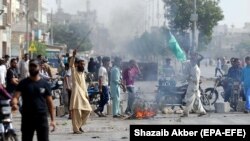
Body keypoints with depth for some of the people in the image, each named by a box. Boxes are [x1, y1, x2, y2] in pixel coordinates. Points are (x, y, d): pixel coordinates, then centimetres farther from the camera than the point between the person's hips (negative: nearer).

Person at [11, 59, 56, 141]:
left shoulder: (44, 84, 5)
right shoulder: (23, 83, 3)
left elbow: (49, 102, 8)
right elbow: (15, 97, -8)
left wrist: (52, 119, 3)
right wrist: (14, 104, -32)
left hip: (42, 117, 0)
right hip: (27, 118, 0)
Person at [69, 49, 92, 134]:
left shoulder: (83, 73, 20)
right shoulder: (74, 71, -1)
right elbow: (71, 64, -23)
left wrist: (86, 94, 16)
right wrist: (73, 56, -35)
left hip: (83, 94, 8)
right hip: (76, 93, -8)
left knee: (87, 110, 7)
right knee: (76, 111, -9)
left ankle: (79, 125, 20)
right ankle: (76, 129, -7)